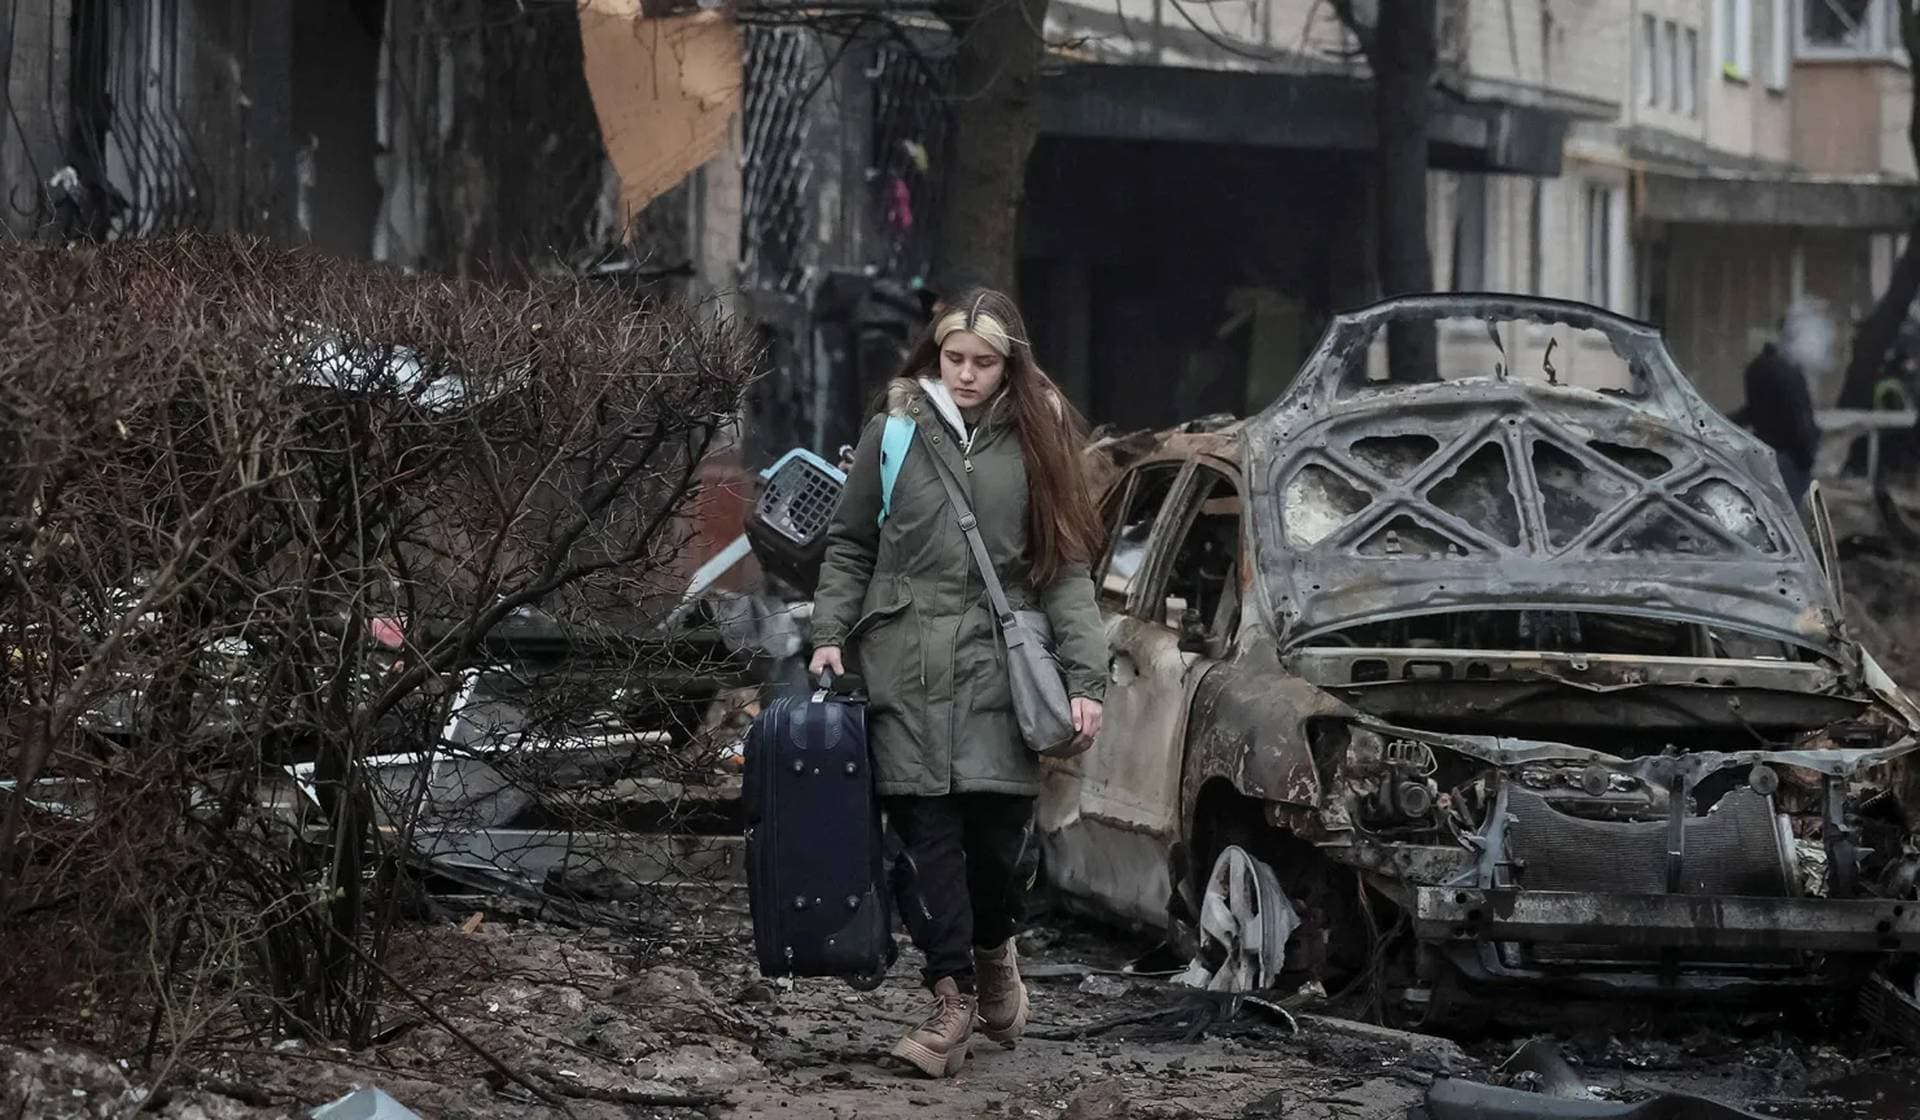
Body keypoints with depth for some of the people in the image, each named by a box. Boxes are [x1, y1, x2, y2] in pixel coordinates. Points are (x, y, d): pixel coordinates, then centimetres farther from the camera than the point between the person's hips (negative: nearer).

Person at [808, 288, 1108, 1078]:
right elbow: (849, 546, 13)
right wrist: (830, 635, 0)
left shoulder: (1035, 439, 7)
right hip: (906, 665, 0)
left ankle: (993, 949, 27)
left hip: (999, 664, 0)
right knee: (925, 827, -5)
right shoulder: (894, 430, 6)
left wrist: (1085, 676, -2)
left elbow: (1065, 567, 6)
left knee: (1000, 825, -3)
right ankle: (953, 996, 0)